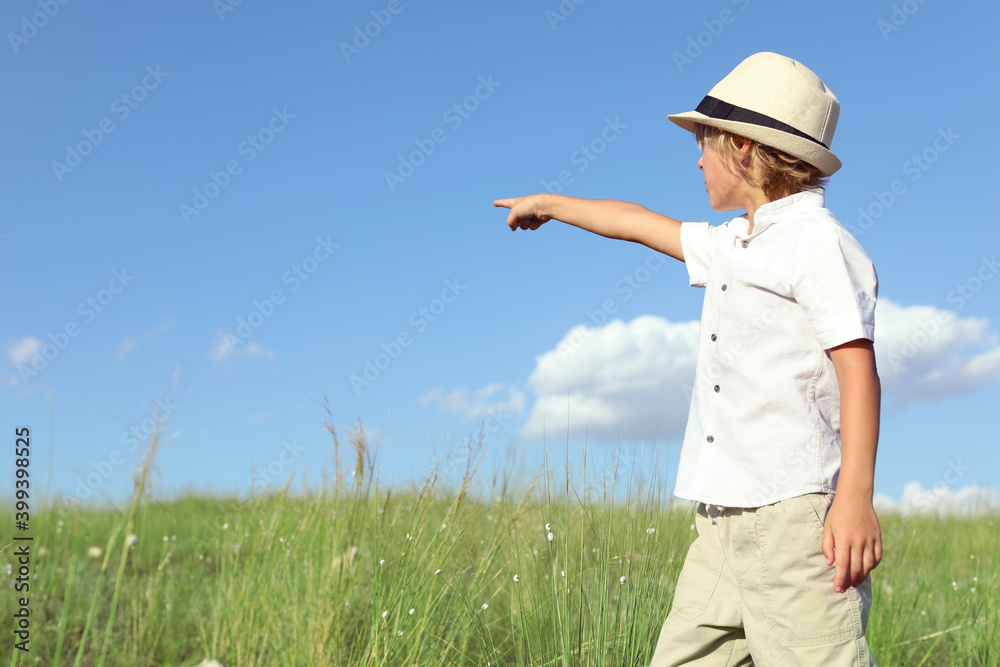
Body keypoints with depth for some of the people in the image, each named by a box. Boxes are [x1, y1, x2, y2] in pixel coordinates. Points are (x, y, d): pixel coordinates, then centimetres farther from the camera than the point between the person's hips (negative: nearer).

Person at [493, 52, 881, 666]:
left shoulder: (818, 243, -7)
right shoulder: (734, 246, 20)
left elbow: (857, 368, -15)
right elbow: (643, 223, 34)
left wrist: (857, 496, -22)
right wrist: (548, 204, 47)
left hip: (793, 516, -8)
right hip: (723, 520, 9)